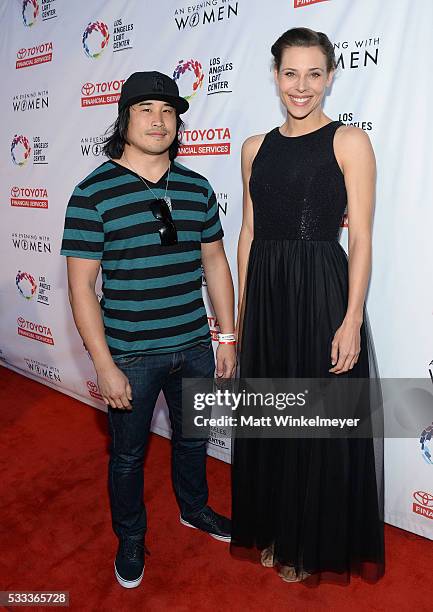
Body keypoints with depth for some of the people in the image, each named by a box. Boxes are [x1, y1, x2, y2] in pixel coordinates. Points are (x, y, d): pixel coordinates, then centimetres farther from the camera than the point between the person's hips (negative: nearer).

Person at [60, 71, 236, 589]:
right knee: (128, 454, 15)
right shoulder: (93, 192, -11)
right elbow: (81, 285, -12)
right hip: (131, 355, -4)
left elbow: (214, 261, 8)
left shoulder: (196, 187, 2)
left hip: (194, 347, 4)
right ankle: (130, 538, 42)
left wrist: (227, 336, 6)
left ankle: (194, 508, 52)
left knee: (192, 437, 23)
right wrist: (104, 366, -14)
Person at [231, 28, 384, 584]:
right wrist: (240, 309, 9)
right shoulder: (256, 148, 11)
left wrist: (352, 320, -15)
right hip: (265, 291, 5)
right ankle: (276, 530, 38)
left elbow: (360, 238, -7)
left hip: (321, 289, -4)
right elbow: (248, 232, 12)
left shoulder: (349, 141, -3)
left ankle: (317, 545, 32)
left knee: (321, 422, 7)